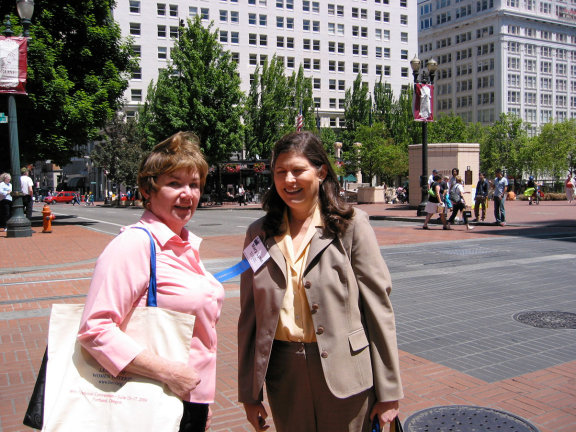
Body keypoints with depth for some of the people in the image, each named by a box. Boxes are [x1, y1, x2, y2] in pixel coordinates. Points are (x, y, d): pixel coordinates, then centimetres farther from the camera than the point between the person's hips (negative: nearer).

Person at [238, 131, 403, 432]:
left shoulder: (351, 224, -6)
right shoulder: (259, 233, 3)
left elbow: (378, 305, -6)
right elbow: (249, 317, 6)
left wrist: (388, 392, -7)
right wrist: (249, 394, 6)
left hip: (343, 376, -3)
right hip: (284, 377, 3)